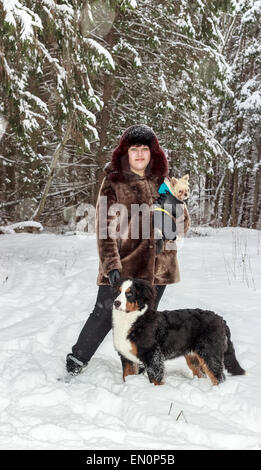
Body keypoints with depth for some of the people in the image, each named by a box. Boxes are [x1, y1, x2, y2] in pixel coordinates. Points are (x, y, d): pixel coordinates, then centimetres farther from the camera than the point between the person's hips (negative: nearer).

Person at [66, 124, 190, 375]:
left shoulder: (162, 182, 9)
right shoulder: (113, 182, -3)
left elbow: (183, 223, 13)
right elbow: (105, 227, -9)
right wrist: (111, 265, -20)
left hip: (156, 266, 4)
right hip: (122, 264, -3)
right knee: (105, 312, -2)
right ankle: (76, 360, 16)